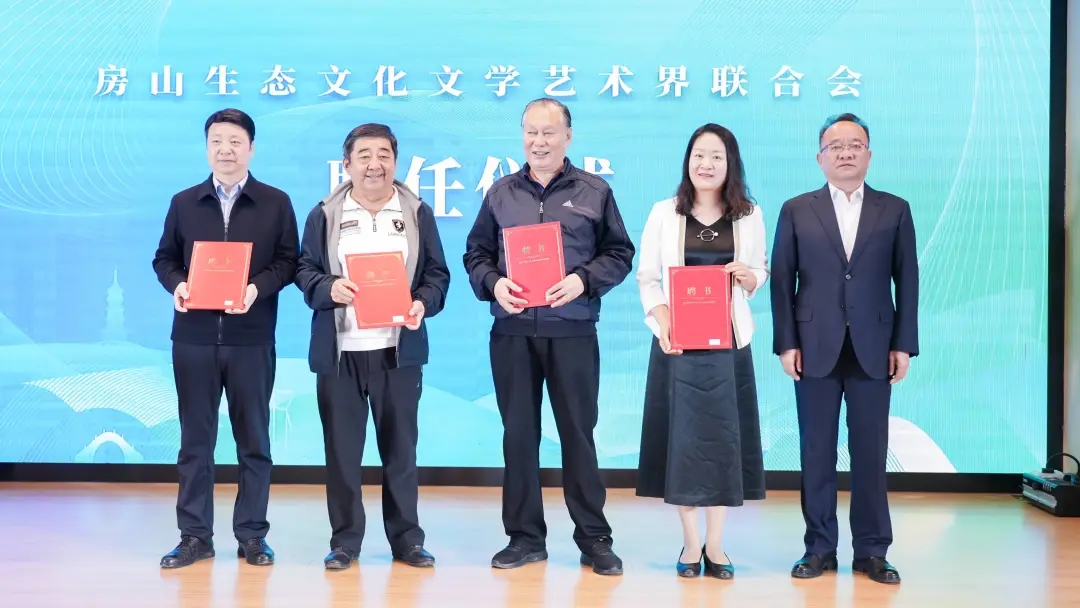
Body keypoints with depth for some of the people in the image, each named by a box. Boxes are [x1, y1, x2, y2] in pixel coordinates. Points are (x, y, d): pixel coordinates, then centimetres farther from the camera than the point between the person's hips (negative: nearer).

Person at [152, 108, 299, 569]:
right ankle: (194, 536, 14)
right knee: (195, 438, 5)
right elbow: (164, 258, 11)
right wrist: (176, 284, -10)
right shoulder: (184, 202, 10)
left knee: (253, 439, 5)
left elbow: (288, 261, 1)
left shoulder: (276, 203, 5)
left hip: (251, 337, -2)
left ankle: (252, 535, 14)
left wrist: (258, 287, -17)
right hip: (194, 336, 2)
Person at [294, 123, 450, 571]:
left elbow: (437, 274, 6)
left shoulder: (418, 214, 7)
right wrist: (329, 289, -16)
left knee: (400, 446, 7)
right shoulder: (324, 215, 5)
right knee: (341, 447, 5)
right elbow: (304, 270, 5)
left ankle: (406, 538, 18)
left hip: (399, 349, 0)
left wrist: (423, 304, -13)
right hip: (339, 350, 0)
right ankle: (344, 540, 17)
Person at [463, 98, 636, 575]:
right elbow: (475, 253, 12)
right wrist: (493, 283, -8)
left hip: (573, 331, -2)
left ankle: (593, 538, 13)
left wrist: (584, 280, -13)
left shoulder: (595, 192, 4)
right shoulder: (500, 193, 10)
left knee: (578, 433, 3)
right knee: (518, 433, 7)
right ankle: (525, 536, 18)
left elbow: (619, 253, 3)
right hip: (512, 332, 2)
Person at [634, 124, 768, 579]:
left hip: (729, 342, 1)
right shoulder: (664, 213, 2)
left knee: (724, 437, 3)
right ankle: (690, 543, 13)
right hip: (677, 342, -1)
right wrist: (661, 324, -14)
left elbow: (762, 275, 12)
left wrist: (750, 276, -12)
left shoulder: (750, 216, 6)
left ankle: (715, 544, 14)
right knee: (683, 437, 2)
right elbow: (647, 278, 2)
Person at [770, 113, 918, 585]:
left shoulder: (895, 210, 8)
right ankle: (819, 547, 14)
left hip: (873, 349, 0)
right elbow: (781, 280, 2)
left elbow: (906, 280, 5)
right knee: (817, 451, 4)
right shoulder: (796, 210, 6)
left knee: (870, 452, 4)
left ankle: (871, 551, 14)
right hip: (816, 349, 0)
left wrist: (904, 344, -2)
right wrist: (786, 343, -5)